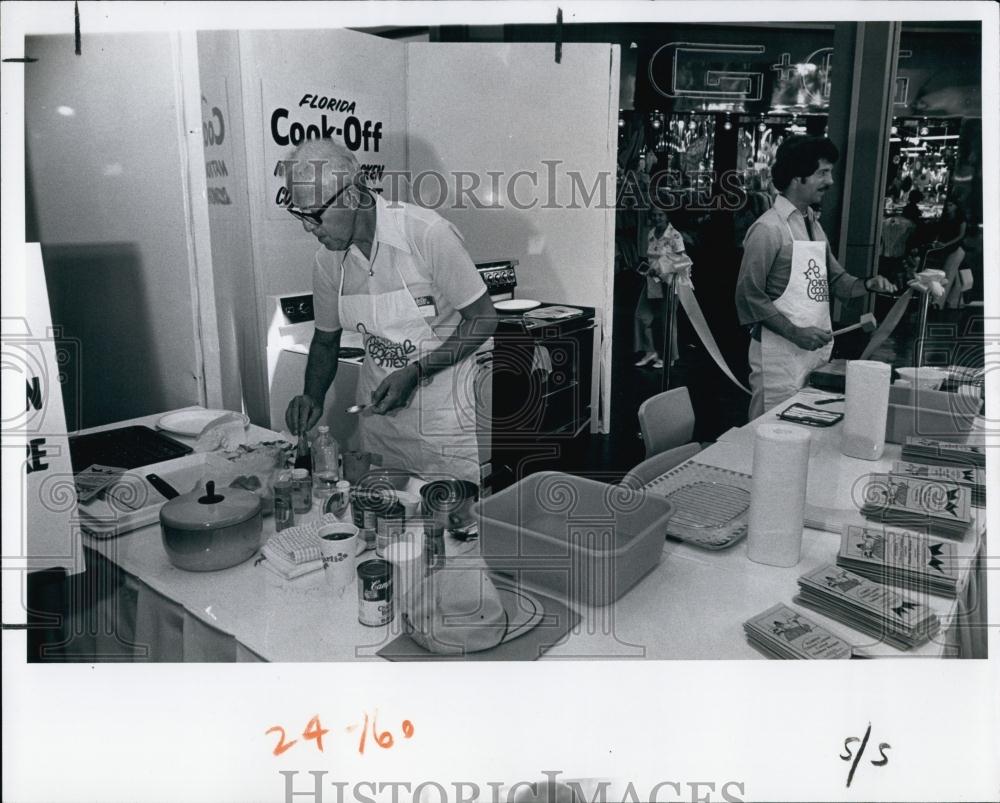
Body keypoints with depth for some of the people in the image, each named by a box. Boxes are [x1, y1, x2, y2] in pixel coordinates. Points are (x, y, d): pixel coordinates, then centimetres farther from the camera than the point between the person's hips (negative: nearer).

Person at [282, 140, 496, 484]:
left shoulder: (427, 233, -20)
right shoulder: (327, 261, -2)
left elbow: (483, 319, -14)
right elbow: (326, 339, 12)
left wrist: (415, 373, -21)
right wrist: (313, 397, -6)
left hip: (442, 412, -5)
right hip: (377, 405, 5)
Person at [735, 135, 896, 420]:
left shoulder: (814, 225, 14)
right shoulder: (768, 228, -12)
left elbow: (834, 278, 21)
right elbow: (749, 295, -15)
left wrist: (867, 285, 1)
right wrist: (795, 332, -20)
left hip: (817, 351, 8)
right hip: (780, 353, -8)